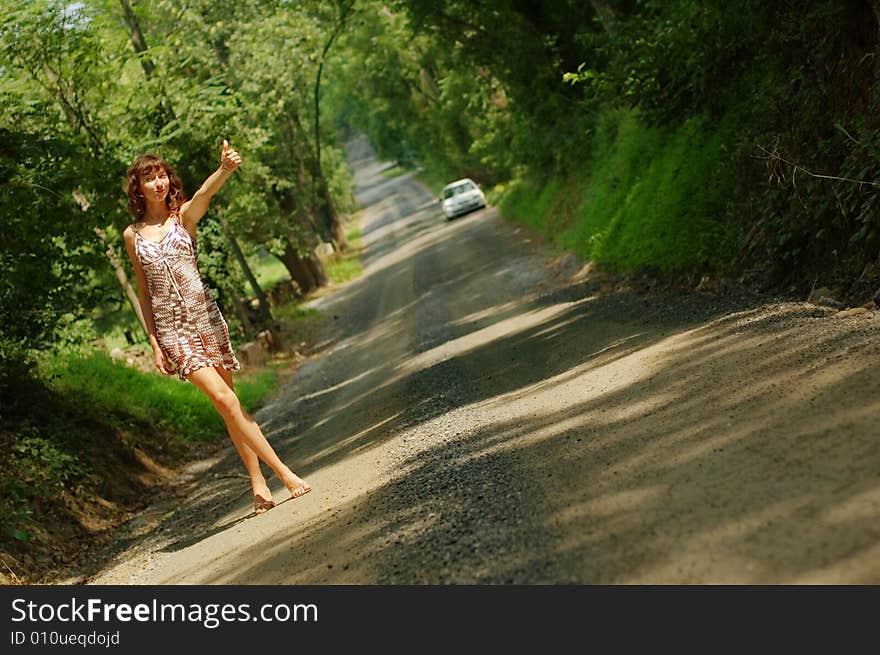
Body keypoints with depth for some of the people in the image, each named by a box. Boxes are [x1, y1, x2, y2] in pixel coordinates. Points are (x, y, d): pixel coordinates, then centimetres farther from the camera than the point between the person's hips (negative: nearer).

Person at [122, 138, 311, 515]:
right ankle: (283, 473, -11)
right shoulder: (132, 235, 7)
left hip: (204, 315, 0)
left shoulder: (184, 215, 2)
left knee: (226, 403, 2)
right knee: (224, 398, -13)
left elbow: (206, 192, -21)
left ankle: (259, 485, 10)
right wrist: (154, 343, 7)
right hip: (170, 328, 0)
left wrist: (225, 168, -42)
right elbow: (143, 291, 11)